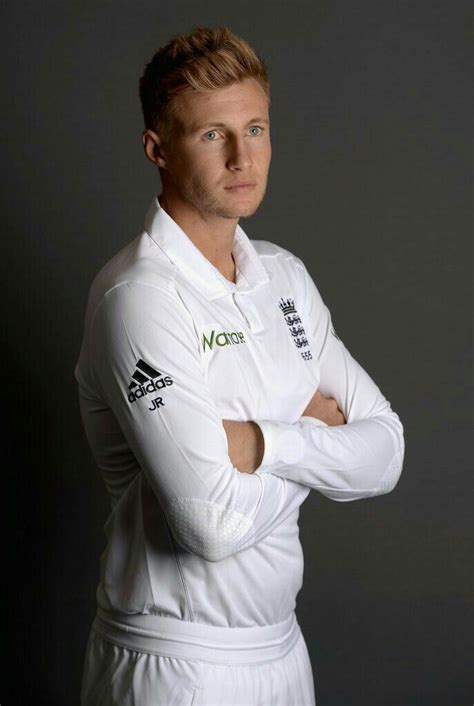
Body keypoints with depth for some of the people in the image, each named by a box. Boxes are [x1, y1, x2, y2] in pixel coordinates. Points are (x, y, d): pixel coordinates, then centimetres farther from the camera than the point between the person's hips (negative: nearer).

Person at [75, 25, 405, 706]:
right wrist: (317, 440, -9)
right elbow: (215, 521, -26)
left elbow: (386, 451, -1)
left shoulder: (284, 274, 5)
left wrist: (263, 442, -17)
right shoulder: (139, 297, -19)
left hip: (281, 645, 7)